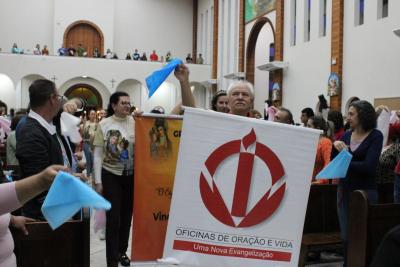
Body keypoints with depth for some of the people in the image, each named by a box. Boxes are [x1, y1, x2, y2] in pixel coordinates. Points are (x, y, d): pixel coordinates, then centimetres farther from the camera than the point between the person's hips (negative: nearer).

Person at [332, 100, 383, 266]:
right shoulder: (347, 135, 7)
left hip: (365, 191, -5)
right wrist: (335, 146, -9)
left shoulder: (376, 136, -7)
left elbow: (369, 166, -17)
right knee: (346, 235, 11)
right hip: (344, 190, 5)